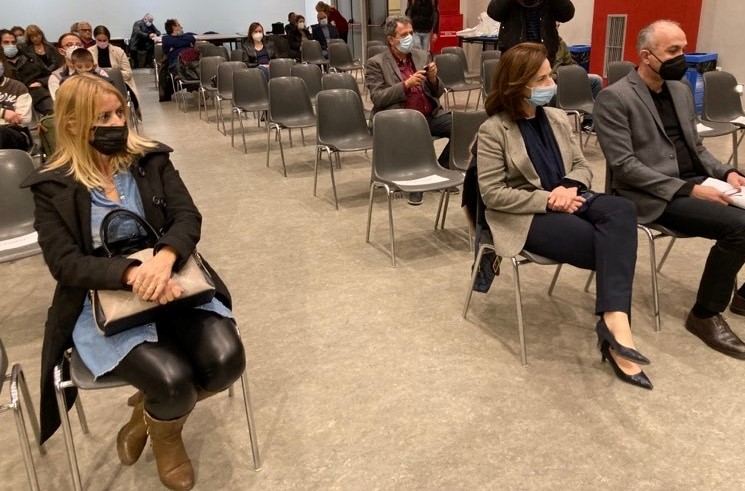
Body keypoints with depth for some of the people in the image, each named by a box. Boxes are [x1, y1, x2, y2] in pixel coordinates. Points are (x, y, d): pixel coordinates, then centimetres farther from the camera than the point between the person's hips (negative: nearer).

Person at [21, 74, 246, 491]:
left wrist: (164, 259, -29)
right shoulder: (53, 187, -3)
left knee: (226, 359, -21)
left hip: (171, 282, 3)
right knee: (173, 380, -27)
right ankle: (164, 434, 14)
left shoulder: (152, 159, 4)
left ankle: (150, 410, 12)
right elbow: (65, 264, -11)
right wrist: (131, 274, -29)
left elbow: (187, 217, -6)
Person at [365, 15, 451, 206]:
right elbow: (377, 98, -10)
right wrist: (406, 84, -19)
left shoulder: (422, 56, 15)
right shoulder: (376, 63, 0)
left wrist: (434, 79, -6)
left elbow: (438, 92, 17)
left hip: (430, 116, 5)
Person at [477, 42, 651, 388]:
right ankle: (614, 320, -14)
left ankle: (614, 318, -36)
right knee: (615, 247, -25)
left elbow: (582, 166, 14)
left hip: (566, 201, 6)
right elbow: (493, 194, -14)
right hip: (525, 216, -6)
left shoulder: (557, 118, 11)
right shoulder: (493, 130, -8)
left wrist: (570, 187, -11)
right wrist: (547, 200, -19)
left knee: (622, 210, -28)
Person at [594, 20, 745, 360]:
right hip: (656, 197, -8)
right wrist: (688, 189, -20)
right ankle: (706, 315, -6)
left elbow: (696, 147, 20)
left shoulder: (681, 90, 14)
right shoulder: (613, 98, -10)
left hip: (697, 183, 8)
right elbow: (624, 165, -17)